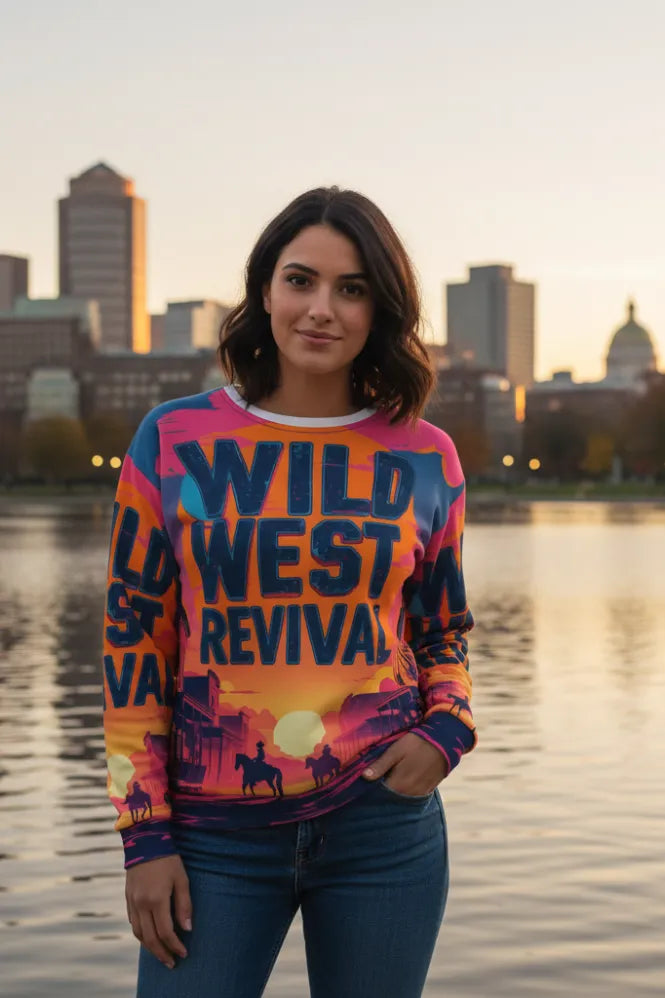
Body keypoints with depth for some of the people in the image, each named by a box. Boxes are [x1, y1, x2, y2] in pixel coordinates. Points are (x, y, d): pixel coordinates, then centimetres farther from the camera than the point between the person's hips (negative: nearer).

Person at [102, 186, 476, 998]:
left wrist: (446, 731, -6)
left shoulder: (424, 458, 3)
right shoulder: (173, 442, -1)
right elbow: (133, 641, 0)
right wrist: (144, 838, -3)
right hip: (218, 834, -1)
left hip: (383, 820, 1)